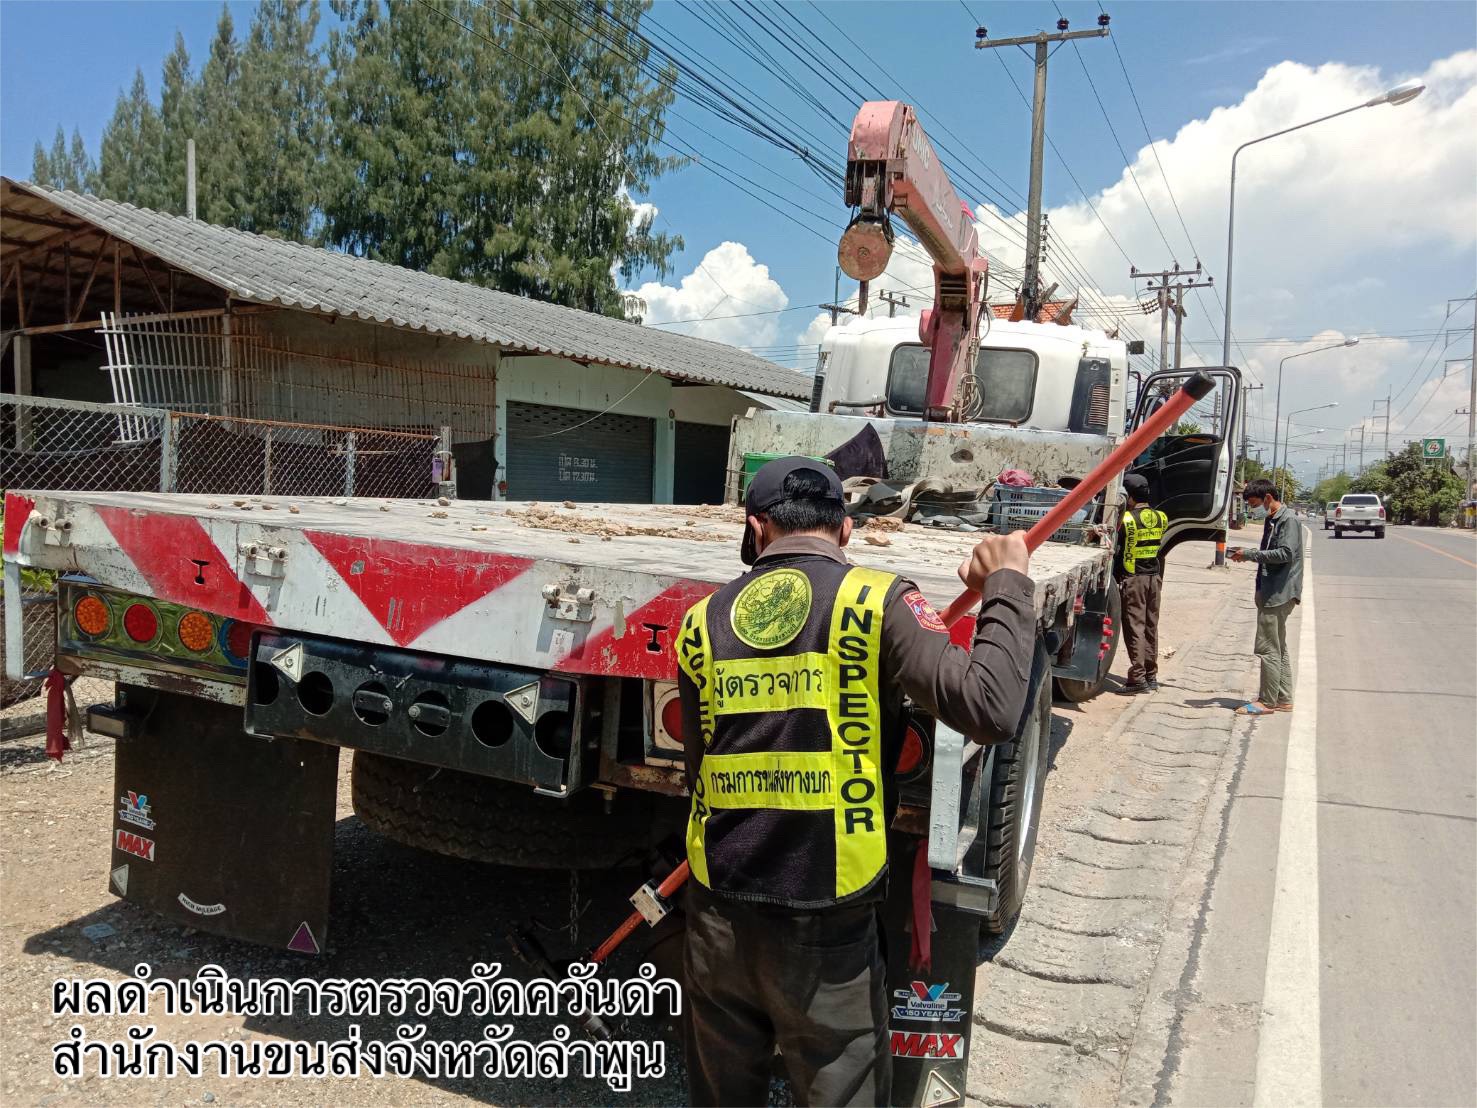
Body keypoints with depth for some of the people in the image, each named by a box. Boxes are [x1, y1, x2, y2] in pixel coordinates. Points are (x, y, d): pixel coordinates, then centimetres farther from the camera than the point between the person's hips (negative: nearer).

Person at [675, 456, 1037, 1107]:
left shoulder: (702, 621, 2)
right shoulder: (876, 600, -10)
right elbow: (990, 709, -19)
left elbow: (699, 773, 8)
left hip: (717, 914, 4)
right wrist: (1006, 587, -5)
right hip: (827, 928, -3)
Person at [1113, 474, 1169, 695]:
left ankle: (1138, 678, -4)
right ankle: (1151, 676, 18)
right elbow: (1162, 550, 11)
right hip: (1154, 577, 6)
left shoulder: (1127, 519, -12)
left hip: (1133, 578, -6)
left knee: (1134, 628, -3)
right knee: (1151, 627, 12)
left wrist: (1116, 578, 3)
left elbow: (1119, 551, -6)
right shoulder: (1160, 517, 5)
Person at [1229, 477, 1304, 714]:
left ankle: (1267, 701, -2)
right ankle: (1283, 699, 21)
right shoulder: (1272, 520, 16)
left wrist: (1250, 555, -19)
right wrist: (1247, 554, 8)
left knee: (1267, 648, -7)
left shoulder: (1288, 520, -12)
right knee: (1279, 648, 14)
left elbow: (1285, 553, -22)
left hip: (1278, 594, -10)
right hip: (1274, 593, 10)